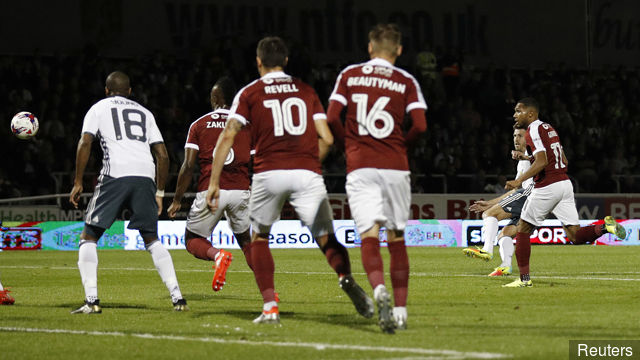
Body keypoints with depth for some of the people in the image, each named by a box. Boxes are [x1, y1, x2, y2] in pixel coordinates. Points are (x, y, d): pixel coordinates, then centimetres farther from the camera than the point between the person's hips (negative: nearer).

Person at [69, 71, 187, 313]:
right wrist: (159, 192, 25)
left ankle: (91, 300, -7)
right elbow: (162, 155, 19)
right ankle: (177, 298, 4)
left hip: (116, 174, -3)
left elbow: (85, 143, 1)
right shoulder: (144, 113, 26)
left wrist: (78, 183, 3)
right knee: (152, 240, 15)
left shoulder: (98, 109, 17)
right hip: (145, 176, 3)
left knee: (89, 238, 6)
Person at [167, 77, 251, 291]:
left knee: (192, 240, 13)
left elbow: (188, 165, -1)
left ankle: (217, 255, -20)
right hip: (241, 191, 2)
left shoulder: (199, 125, 4)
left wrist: (176, 200, 5)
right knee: (245, 240, 19)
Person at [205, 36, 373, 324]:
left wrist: (214, 181, 0)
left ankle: (270, 307, 5)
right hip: (307, 173, 1)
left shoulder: (250, 93, 10)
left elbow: (228, 135, 0)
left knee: (259, 239, 18)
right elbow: (326, 139, 10)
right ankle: (346, 277, -28)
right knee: (326, 238, 4)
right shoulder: (306, 91, 17)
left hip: (268, 173, -1)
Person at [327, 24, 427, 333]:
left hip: (360, 167, 0)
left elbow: (331, 118, 0)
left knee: (369, 237, -8)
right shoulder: (406, 81, 5)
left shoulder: (349, 75, 8)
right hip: (395, 167, 0)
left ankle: (379, 290, -36)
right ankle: (400, 311, 12)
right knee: (397, 239, 11)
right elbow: (420, 125, -4)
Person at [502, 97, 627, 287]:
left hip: (546, 187, -8)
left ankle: (524, 279, 7)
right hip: (565, 183, 8)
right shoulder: (549, 128, 18)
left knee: (523, 229, 7)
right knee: (575, 235, 5)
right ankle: (604, 227, -19)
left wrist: (519, 180, -24)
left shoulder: (533, 131, -9)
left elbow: (542, 162, -21)